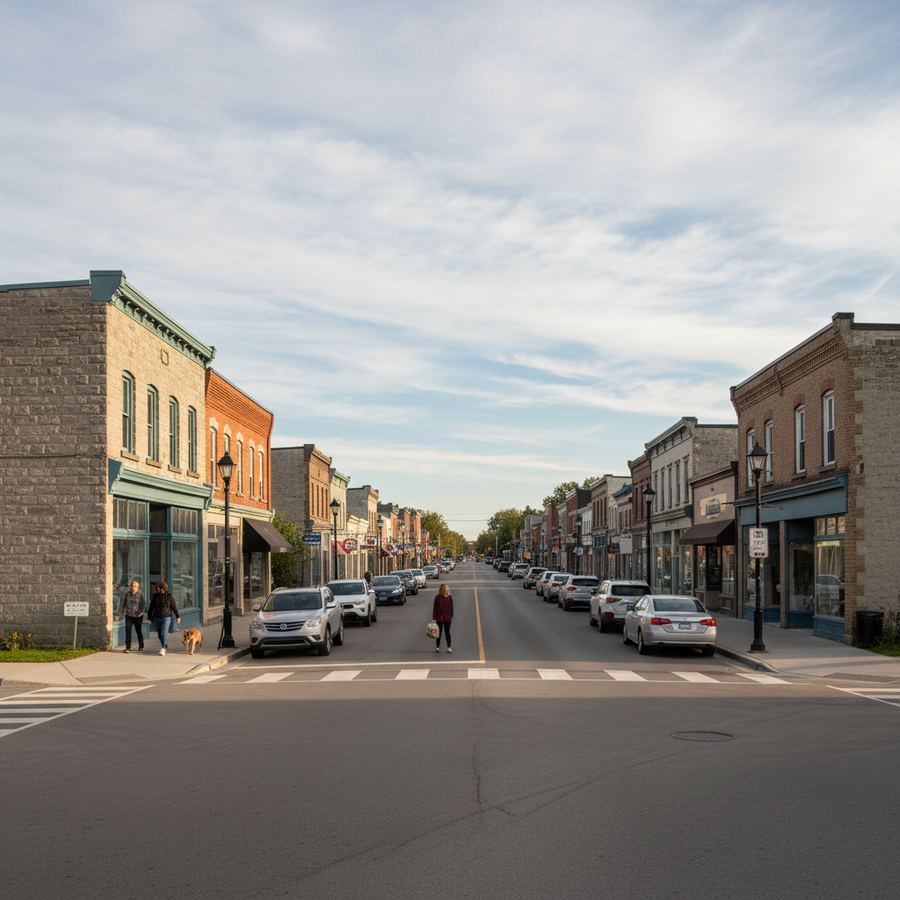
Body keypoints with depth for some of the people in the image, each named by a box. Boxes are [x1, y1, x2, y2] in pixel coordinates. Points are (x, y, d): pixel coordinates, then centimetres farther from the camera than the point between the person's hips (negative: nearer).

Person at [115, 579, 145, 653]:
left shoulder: (141, 594, -6)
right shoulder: (126, 594, -1)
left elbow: (142, 604, -13)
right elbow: (122, 604, 1)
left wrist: (141, 612, -28)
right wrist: (119, 615, -3)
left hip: (138, 616, -1)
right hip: (129, 615, 1)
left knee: (139, 631, 12)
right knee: (128, 631, -11)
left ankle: (141, 646, 33)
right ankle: (128, 648, -9)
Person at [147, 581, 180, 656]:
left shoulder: (169, 596, -1)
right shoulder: (155, 596, 6)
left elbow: (174, 607, 4)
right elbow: (151, 608, 9)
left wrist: (178, 616, 8)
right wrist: (149, 618, 7)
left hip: (166, 617, -4)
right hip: (157, 618, 4)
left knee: (164, 633, -16)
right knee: (159, 634, 9)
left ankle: (163, 649, -23)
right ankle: (164, 646, 26)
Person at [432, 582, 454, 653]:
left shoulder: (449, 597, -2)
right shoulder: (437, 597, -8)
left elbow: (451, 607, 5)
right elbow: (435, 608, -5)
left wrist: (452, 616, 4)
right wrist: (434, 618, -7)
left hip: (447, 618, 1)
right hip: (439, 618, -1)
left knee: (447, 632, 4)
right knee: (439, 632, 9)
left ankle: (449, 647, 7)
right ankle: (438, 647, 19)